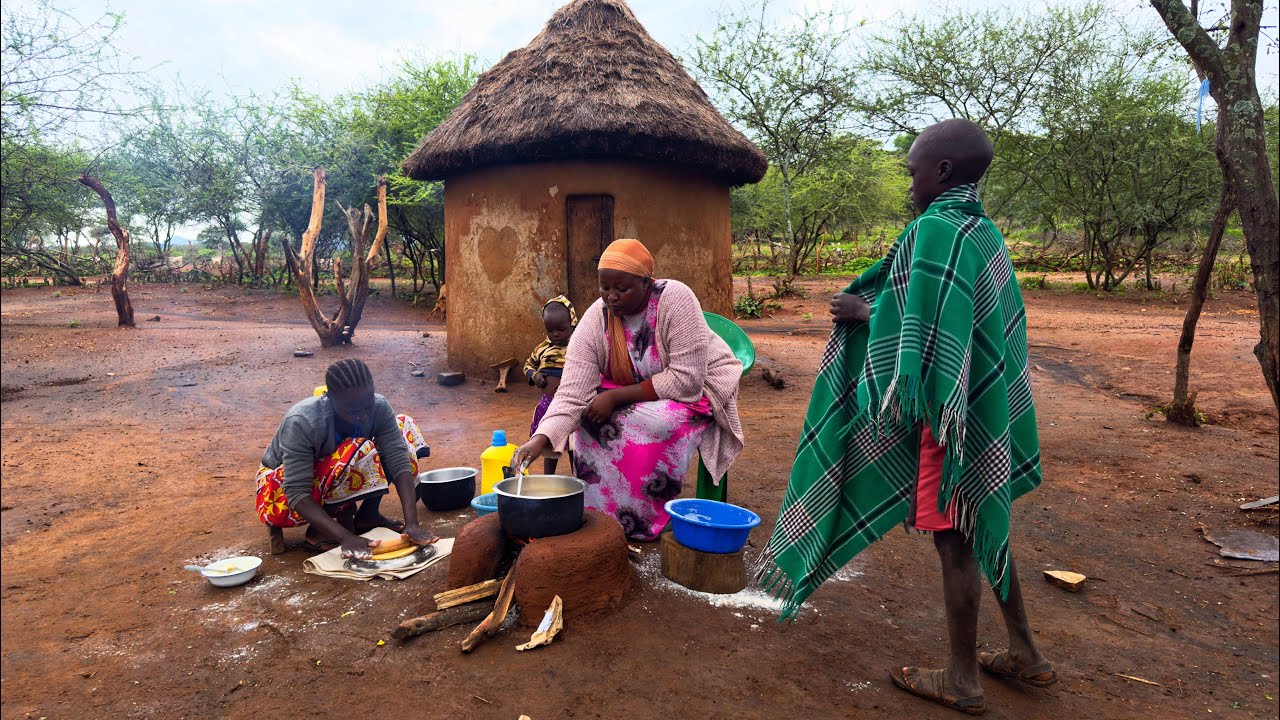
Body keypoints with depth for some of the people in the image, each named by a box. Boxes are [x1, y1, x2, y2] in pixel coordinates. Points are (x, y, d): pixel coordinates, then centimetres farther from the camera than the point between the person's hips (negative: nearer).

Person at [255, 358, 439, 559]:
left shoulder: (378, 407, -22)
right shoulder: (301, 422, -34)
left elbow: (399, 463, -27)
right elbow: (297, 494, -35)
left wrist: (412, 523, -38)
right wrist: (345, 537, -45)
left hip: (332, 482, 5)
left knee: (404, 426, -11)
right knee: (358, 452, -34)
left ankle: (368, 515, -3)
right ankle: (318, 531, -13)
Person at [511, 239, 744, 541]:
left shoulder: (675, 299, -29)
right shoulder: (594, 321, -18)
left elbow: (686, 379, -31)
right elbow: (572, 395, -23)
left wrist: (616, 397, -29)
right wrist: (540, 440, -39)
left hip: (698, 387, -4)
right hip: (634, 388, 5)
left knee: (655, 424, -32)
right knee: (592, 415, -18)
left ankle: (643, 520, -9)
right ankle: (599, 509, 0)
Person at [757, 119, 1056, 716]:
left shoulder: (936, 230, -18)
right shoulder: (983, 231, 11)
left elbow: (924, 336, -24)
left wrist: (866, 313, -9)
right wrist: (874, 309, 13)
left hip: (951, 414, -9)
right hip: (988, 408, 9)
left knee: (953, 538, 3)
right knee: (982, 528, 20)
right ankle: (1025, 654, 34)